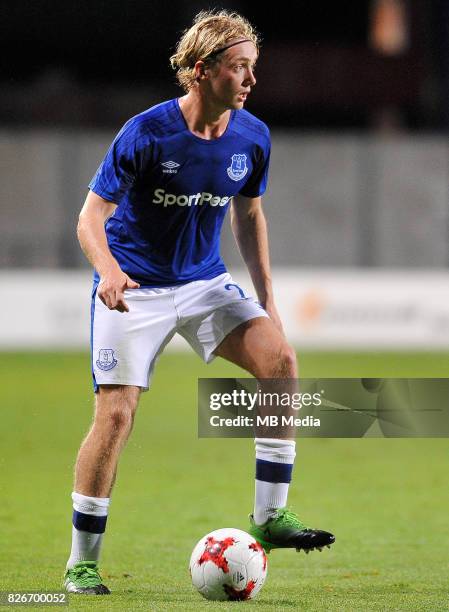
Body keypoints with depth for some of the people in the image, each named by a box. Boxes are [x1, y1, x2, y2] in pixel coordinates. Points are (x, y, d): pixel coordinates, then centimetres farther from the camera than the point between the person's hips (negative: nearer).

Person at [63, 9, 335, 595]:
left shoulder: (252, 136, -4)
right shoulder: (145, 134, -19)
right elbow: (91, 218, -17)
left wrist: (267, 300, 11)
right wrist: (109, 271, -37)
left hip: (204, 282, 4)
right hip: (134, 290, -4)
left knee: (279, 357, -18)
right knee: (115, 415, -11)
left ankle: (269, 517, -11)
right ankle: (81, 564, 4)